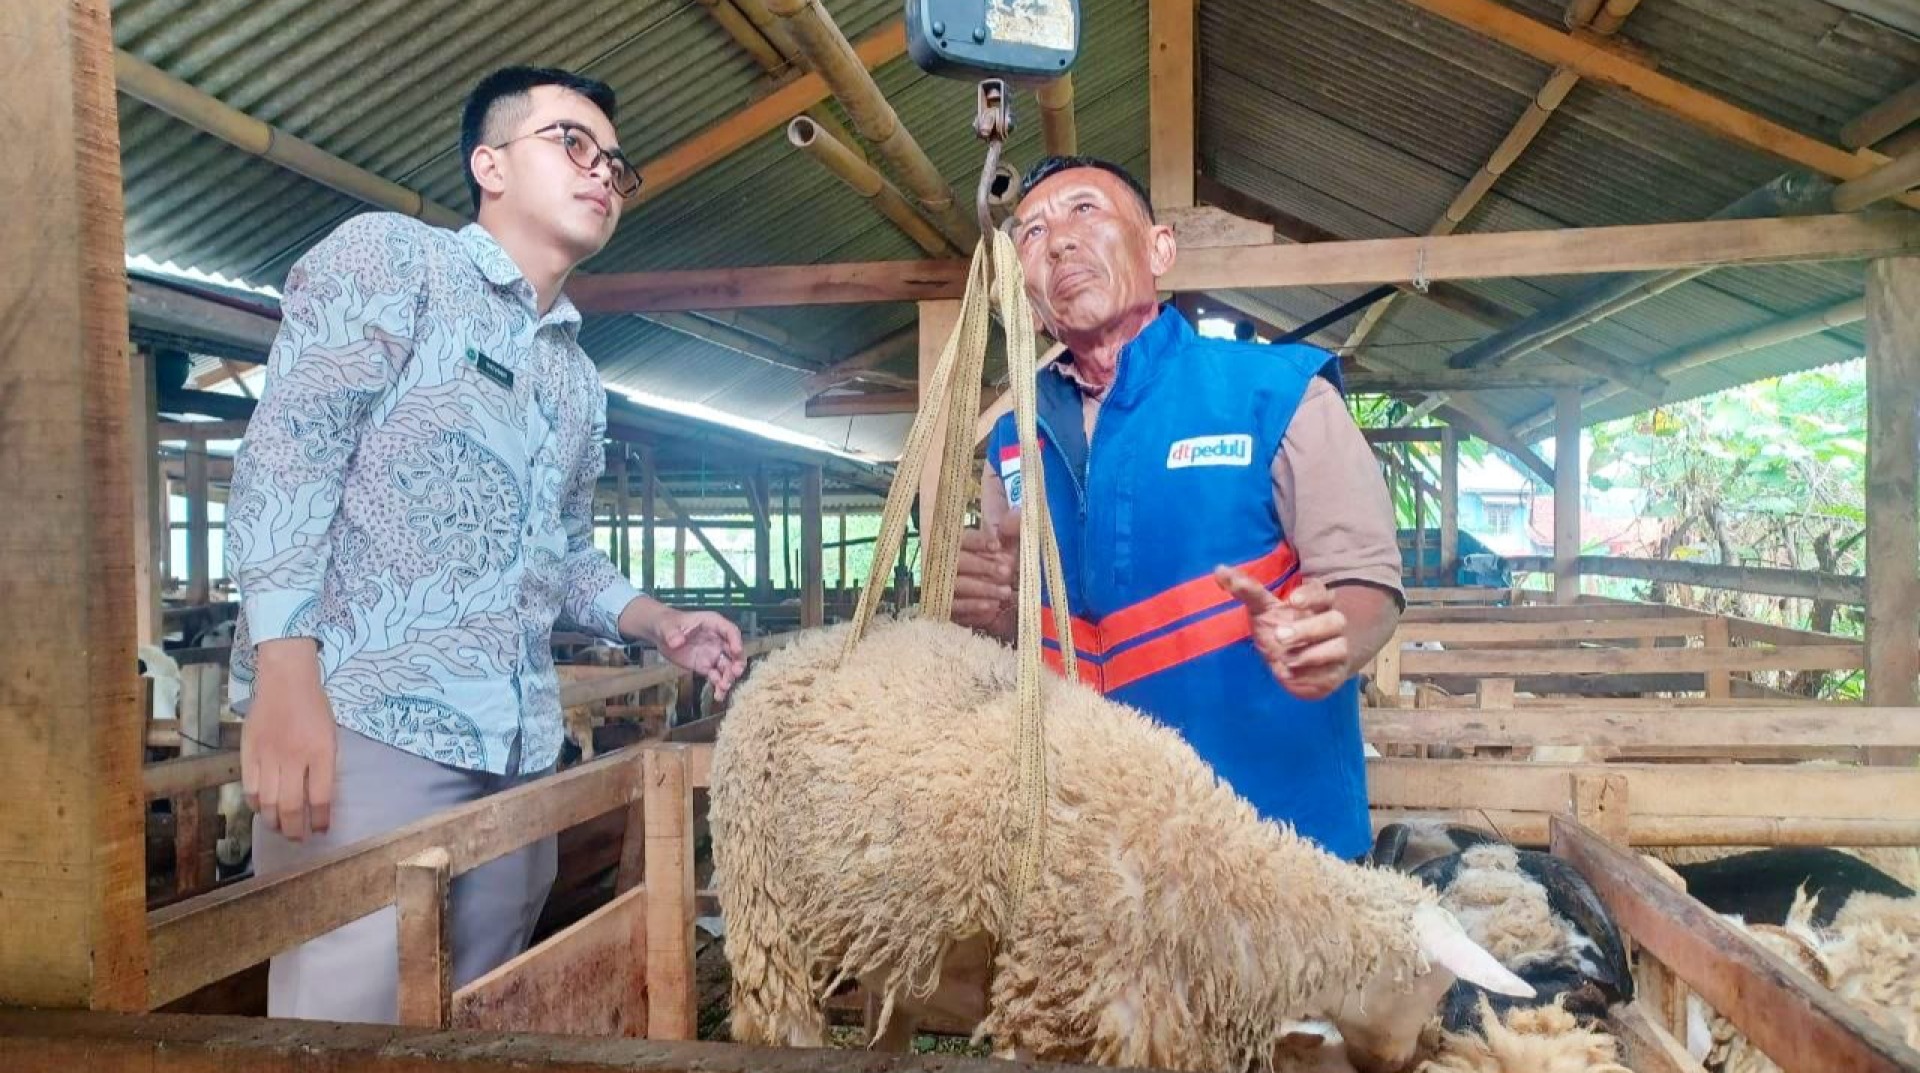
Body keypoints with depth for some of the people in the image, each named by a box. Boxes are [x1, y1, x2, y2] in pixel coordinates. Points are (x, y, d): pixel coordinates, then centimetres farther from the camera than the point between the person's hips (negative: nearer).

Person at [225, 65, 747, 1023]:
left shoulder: (579, 380, 23)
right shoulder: (390, 256, 2)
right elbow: (287, 450, -9)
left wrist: (655, 624, 6)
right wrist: (286, 674, -21)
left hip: (518, 748, 7)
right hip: (366, 715, -7)